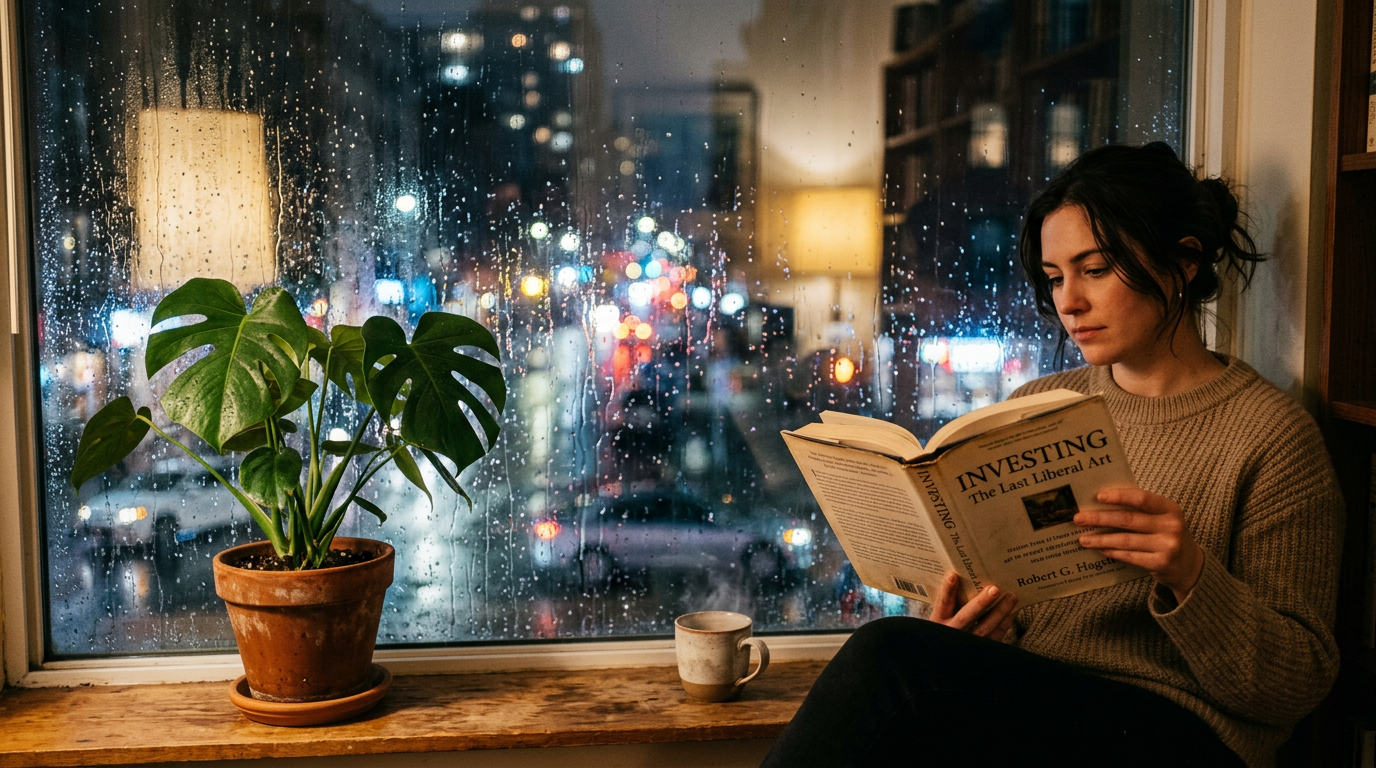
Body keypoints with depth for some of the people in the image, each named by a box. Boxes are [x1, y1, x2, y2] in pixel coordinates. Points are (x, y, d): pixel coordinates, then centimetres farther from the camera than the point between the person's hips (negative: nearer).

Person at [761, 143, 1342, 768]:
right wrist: (974, 626, -8)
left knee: (892, 657, -29)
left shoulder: (1271, 433, -4)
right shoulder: (1033, 407, 12)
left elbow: (1300, 686, -4)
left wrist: (1191, 577, -23)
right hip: (1025, 707, 5)